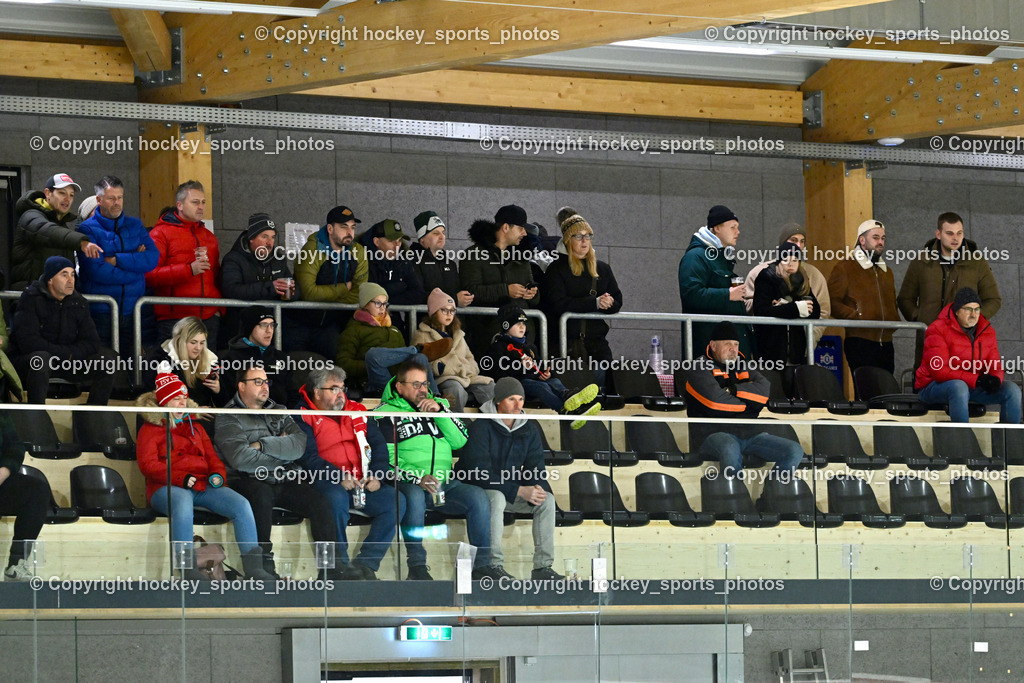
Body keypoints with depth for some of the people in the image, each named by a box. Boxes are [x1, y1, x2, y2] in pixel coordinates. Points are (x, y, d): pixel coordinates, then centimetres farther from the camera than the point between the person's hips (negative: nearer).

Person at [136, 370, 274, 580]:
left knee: (241, 504, -21)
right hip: (167, 488, -5)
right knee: (183, 503, -43)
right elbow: (148, 464, -3)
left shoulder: (196, 428, 29)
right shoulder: (151, 429, 12)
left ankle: (253, 568, -26)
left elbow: (212, 458, 23)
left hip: (203, 486, 5)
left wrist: (218, 474, -2)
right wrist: (180, 478, -16)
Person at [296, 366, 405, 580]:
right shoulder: (304, 418, 1)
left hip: (363, 483, 5)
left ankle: (366, 562, -17)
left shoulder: (357, 412, 18)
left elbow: (378, 444, 15)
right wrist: (338, 477, -22)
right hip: (327, 482, -5)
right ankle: (339, 565, -26)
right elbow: (308, 458, -10)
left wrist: (377, 474, -4)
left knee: (396, 500, -17)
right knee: (337, 498, -38)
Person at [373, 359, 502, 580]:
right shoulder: (386, 413, 5)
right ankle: (417, 565, -32)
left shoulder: (437, 404, 20)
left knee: (478, 496, -21)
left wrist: (440, 411, -3)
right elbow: (386, 460, -5)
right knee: (414, 495, -38)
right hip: (409, 484, -4)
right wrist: (418, 478, -20)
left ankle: (482, 564, -15)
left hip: (445, 483, 4)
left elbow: (460, 441, 9)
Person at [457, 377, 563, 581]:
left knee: (547, 500, -16)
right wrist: (519, 491, -28)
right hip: (478, 490, -6)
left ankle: (542, 567, -17)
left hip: (513, 491, 6)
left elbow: (535, 466, 4)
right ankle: (495, 566, -37)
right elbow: (480, 472, -23)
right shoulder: (481, 427, -17)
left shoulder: (529, 429, 4)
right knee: (497, 498, -38)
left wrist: (536, 488, -22)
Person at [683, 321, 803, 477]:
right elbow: (715, 400, -12)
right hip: (714, 434, -6)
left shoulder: (744, 368, 25)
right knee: (730, 448, -42)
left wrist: (732, 389, -3)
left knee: (795, 451, -14)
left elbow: (765, 390, 5)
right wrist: (746, 405, 2)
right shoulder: (700, 369, 7)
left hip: (750, 434, 6)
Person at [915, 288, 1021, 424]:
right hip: (934, 386, -6)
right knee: (959, 387, -40)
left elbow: (996, 366, 6)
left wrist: (996, 379, -21)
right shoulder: (937, 330, -14)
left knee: (1012, 389, -10)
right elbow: (939, 371, -22)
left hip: (973, 387, 6)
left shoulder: (987, 331, 6)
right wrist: (976, 380, -29)